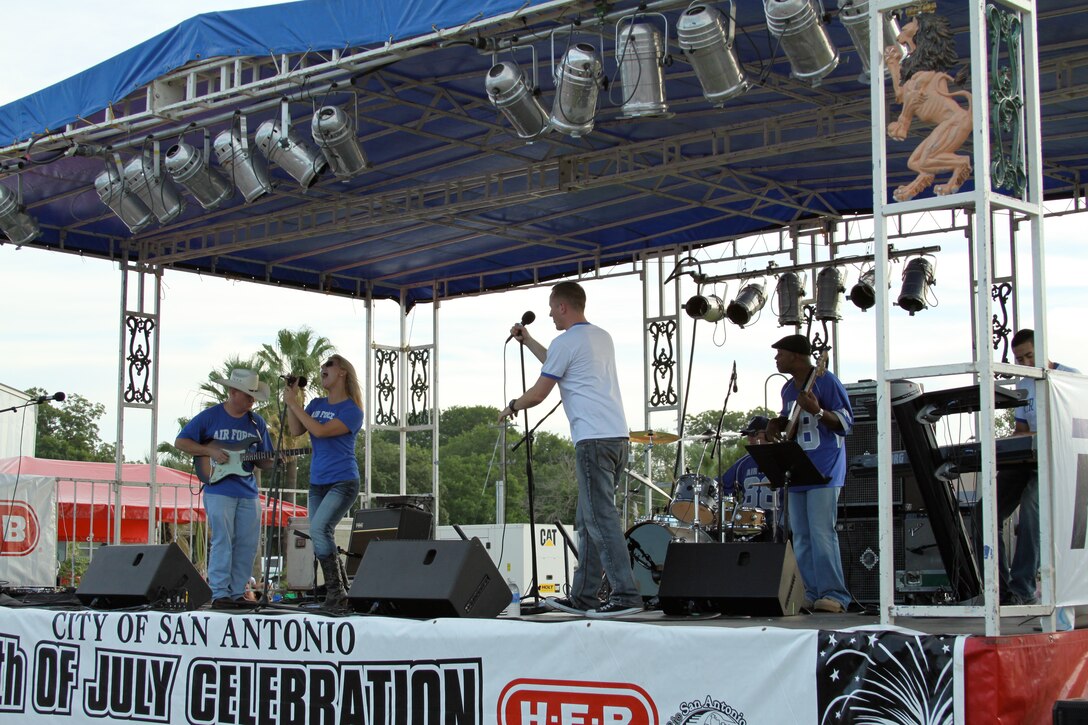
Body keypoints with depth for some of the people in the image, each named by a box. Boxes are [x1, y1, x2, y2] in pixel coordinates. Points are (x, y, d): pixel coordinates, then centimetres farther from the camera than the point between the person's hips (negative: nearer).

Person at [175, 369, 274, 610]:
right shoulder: (210, 417, 0)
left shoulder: (257, 422, 12)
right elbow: (181, 442, 2)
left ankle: (237, 593, 12)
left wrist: (275, 462, -7)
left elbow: (262, 460, 16)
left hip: (248, 493, 5)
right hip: (219, 490, -5)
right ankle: (219, 594, -4)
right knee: (222, 542, -8)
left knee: (248, 545, 3)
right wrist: (210, 451, -10)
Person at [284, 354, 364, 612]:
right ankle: (341, 592, 16)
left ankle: (336, 591, -19)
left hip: (342, 482, -7)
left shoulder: (352, 410, -8)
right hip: (317, 483, 7)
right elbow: (296, 430, 2)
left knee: (319, 528, -24)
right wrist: (291, 399, -3)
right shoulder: (317, 404, 13)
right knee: (322, 541, 6)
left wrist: (294, 404, -14)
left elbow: (320, 431, -19)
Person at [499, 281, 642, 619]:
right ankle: (583, 596, 15)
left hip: (593, 440, -9)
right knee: (588, 520, 12)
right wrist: (527, 341, 44)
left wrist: (512, 406, 19)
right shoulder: (602, 337, 21)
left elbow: (538, 394, -1)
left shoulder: (566, 342, -6)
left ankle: (625, 594, -15)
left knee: (601, 518, -10)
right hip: (617, 436, 9)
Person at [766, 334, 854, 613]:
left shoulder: (826, 382, -8)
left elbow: (846, 422, -11)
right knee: (801, 537, 7)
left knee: (821, 532, -15)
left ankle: (835, 595, -13)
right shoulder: (788, 388, 17)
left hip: (823, 472, -9)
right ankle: (813, 595, 11)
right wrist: (778, 425, 8)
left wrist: (817, 411, -27)